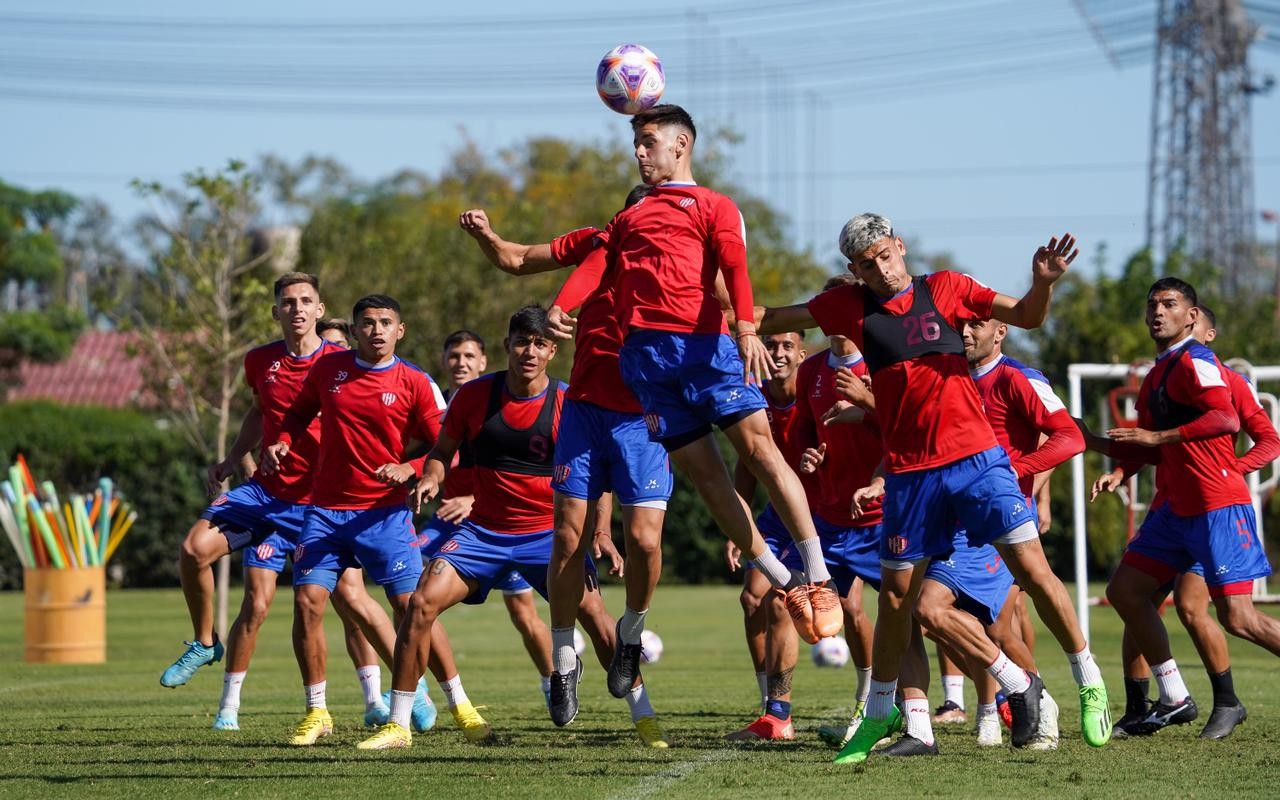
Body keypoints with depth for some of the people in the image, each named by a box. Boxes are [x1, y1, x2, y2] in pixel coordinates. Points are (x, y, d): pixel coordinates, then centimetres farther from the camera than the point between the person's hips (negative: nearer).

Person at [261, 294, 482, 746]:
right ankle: (316, 713, 5)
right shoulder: (328, 369, 4)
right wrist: (282, 443, 0)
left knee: (413, 606, -6)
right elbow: (299, 414, 19)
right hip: (326, 509, 2)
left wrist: (410, 469, -19)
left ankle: (460, 706, 5)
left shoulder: (415, 384, -4)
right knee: (307, 601, -8)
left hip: (385, 514, -2)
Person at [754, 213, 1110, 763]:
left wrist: (1043, 282, -17)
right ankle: (879, 714, 22)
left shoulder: (945, 288, 3)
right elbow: (772, 319, 16)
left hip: (976, 457, -2)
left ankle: (1090, 683, 4)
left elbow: (1025, 316, 1)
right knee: (896, 596, 6)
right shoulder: (849, 308, 6)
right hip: (909, 472, 2)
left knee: (1032, 569, -8)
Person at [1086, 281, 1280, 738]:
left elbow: (1226, 418, -26)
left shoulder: (1194, 362, -11)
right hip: (1175, 508, 10)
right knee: (1125, 590, 5)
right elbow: (1145, 448, 23)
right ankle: (1174, 700, 11)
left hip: (1218, 507, -10)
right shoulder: (1156, 377, 18)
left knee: (1238, 619, -14)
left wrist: (1158, 436, -25)